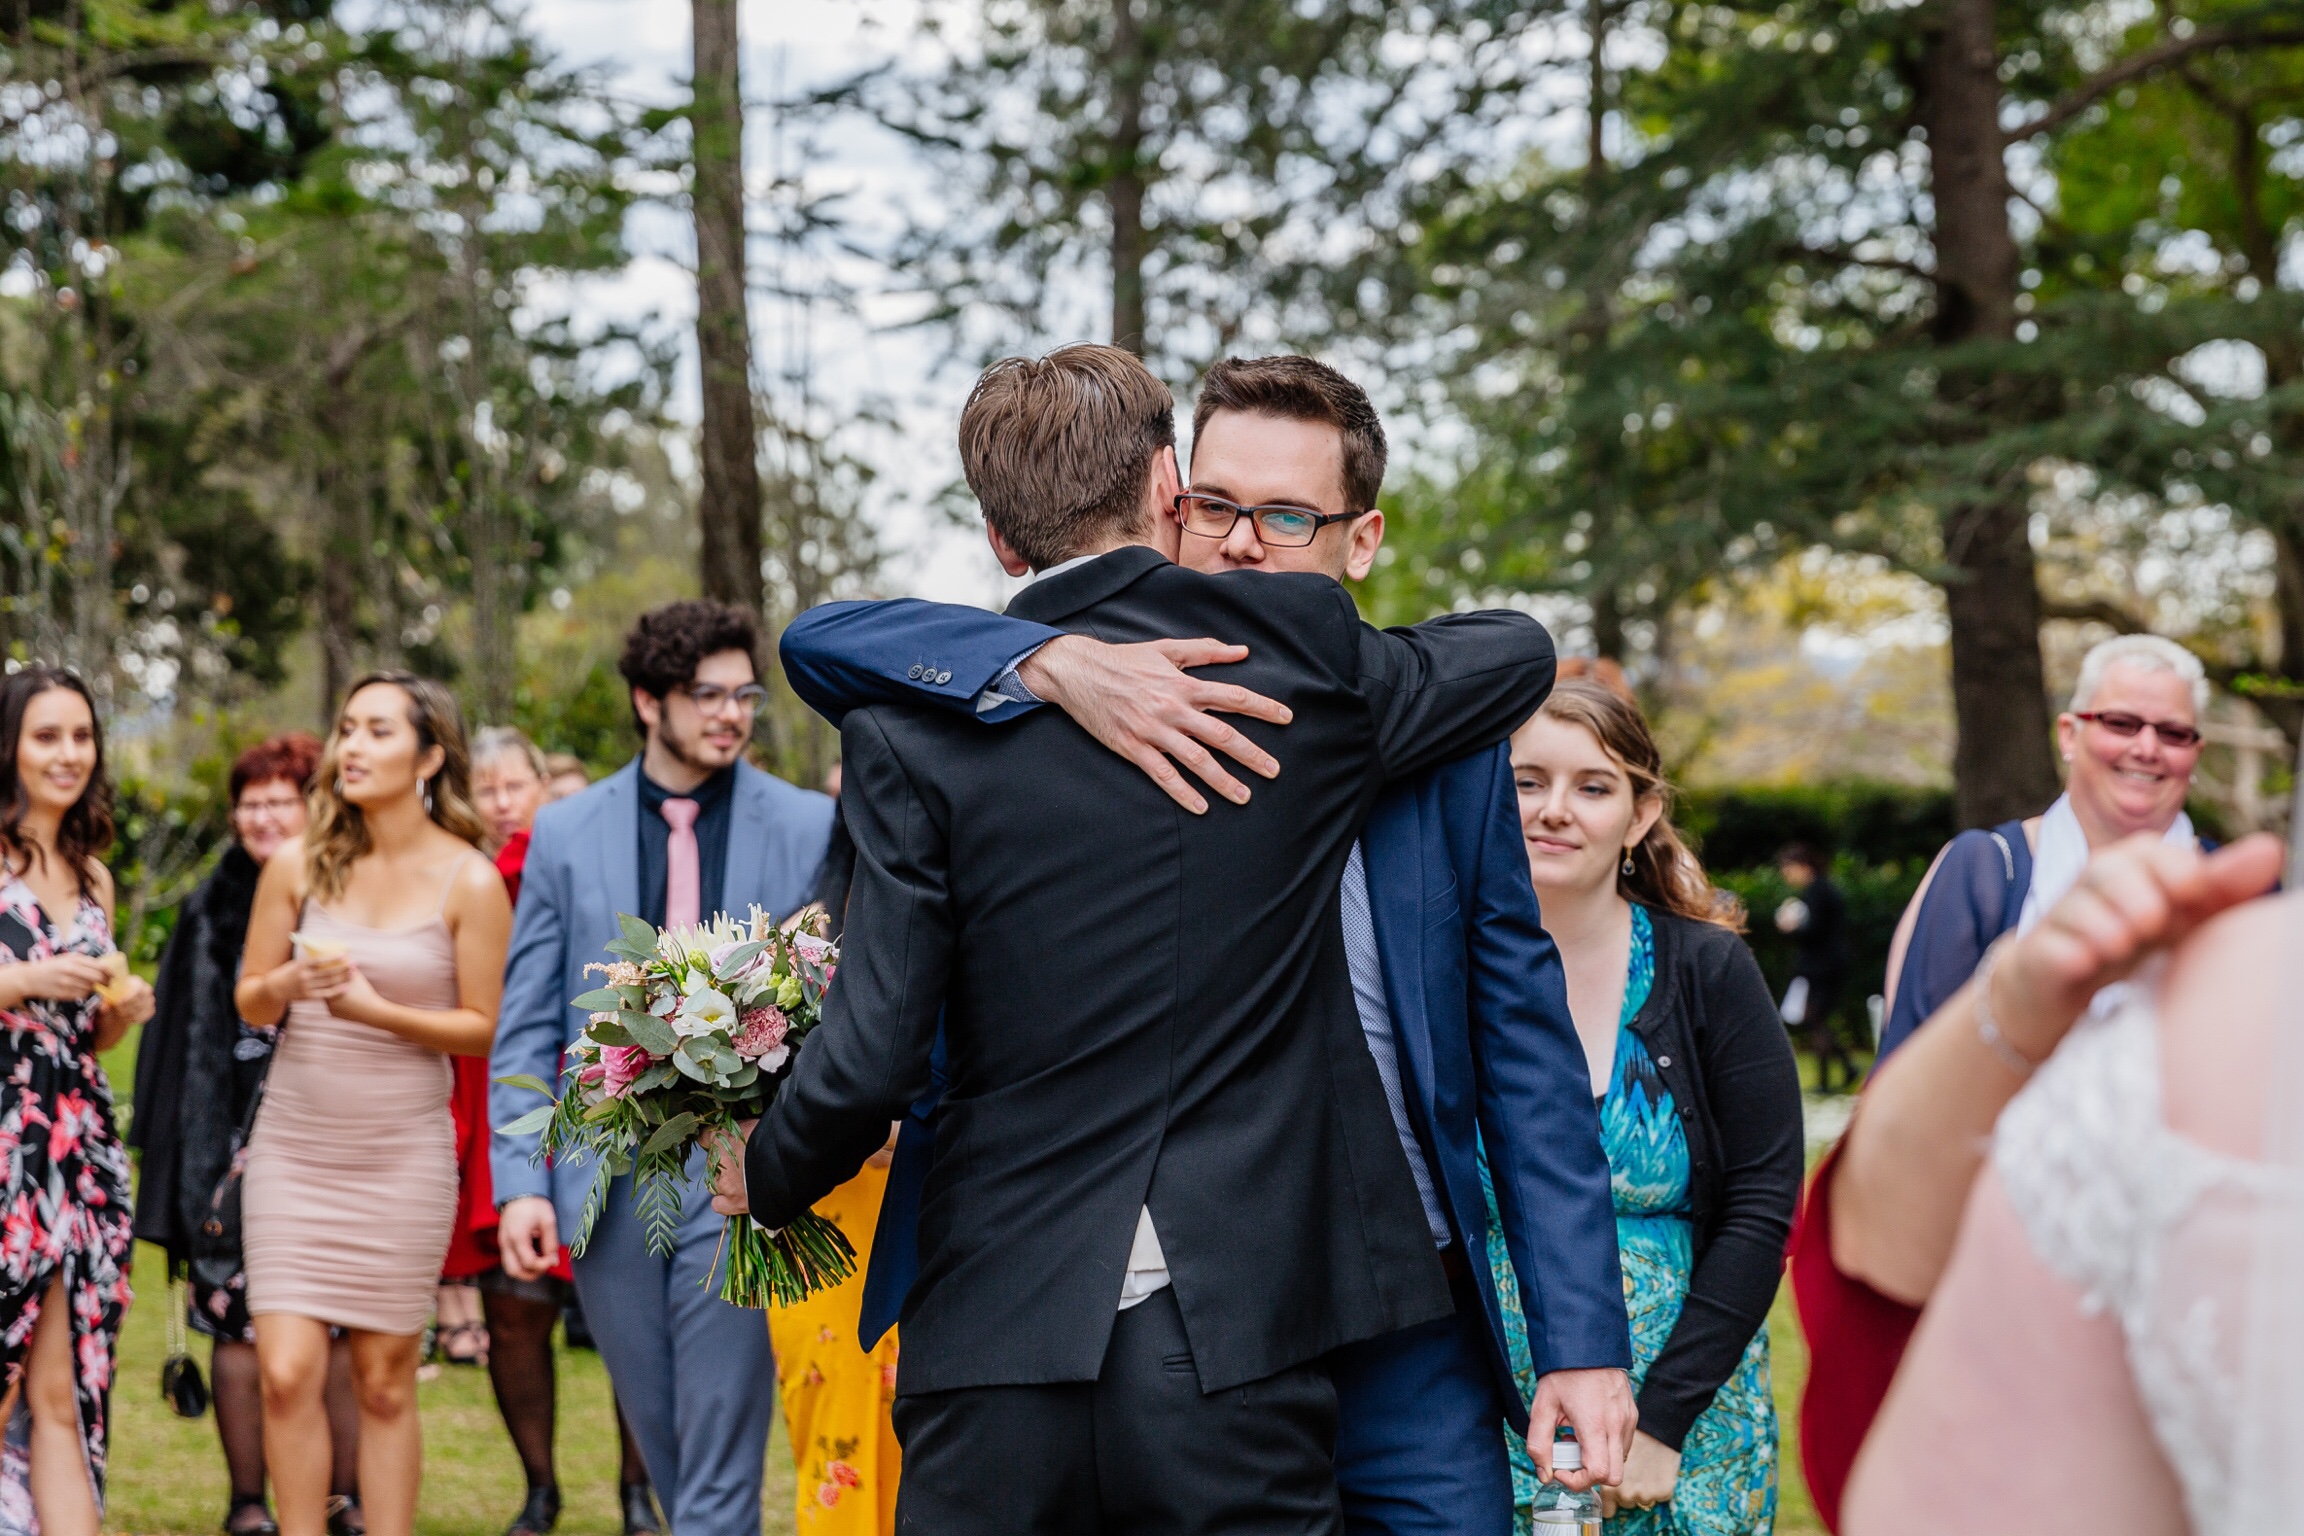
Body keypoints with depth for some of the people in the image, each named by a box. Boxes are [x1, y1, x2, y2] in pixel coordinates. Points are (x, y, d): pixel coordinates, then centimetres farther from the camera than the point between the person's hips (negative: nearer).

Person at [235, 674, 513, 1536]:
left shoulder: (469, 881, -6)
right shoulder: (298, 866, 1)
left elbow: (484, 1028, -3)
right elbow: (249, 1002, 9)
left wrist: (379, 1011, -17)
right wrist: (288, 987, -14)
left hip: (403, 1153, -2)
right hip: (293, 1144, 2)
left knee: (385, 1382, 4)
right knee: (288, 1372, -6)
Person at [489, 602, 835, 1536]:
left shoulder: (808, 828, 2)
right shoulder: (567, 834, 6)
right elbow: (526, 1025, 7)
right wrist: (518, 1179, -2)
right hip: (606, 1174, 2)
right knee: (661, 1440, 12)